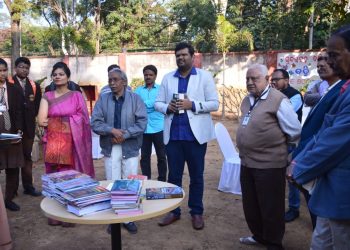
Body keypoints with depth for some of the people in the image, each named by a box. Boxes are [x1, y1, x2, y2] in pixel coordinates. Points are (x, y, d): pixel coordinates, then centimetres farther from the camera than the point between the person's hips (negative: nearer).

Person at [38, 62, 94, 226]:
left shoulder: (77, 96, 5)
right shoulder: (47, 97, 7)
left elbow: (83, 120, -1)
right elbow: (41, 121, -4)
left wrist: (53, 120, -5)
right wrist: (68, 120, -4)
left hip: (72, 143, -1)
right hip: (53, 142, 1)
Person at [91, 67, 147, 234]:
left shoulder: (135, 98, -1)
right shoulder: (103, 99, 4)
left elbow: (142, 122, -8)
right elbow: (95, 123, -3)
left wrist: (124, 135, -17)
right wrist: (112, 130, -18)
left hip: (130, 147, -1)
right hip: (110, 148, 1)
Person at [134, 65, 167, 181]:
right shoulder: (138, 90, 10)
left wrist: (142, 104, -8)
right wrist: (148, 106, -14)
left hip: (158, 128, -2)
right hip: (143, 129, 2)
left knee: (161, 156, 6)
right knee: (144, 157, 8)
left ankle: (162, 181, 18)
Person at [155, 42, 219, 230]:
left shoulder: (205, 76, 0)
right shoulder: (167, 78, 10)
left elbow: (214, 103, -5)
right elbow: (157, 103, 9)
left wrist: (192, 105, -18)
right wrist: (167, 107, -13)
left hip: (195, 134, -2)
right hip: (173, 135, 3)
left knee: (196, 176, 10)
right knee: (173, 175, 12)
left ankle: (196, 212, 24)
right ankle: (173, 210, 26)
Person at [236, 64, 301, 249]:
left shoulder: (278, 101, -15)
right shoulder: (247, 100, 10)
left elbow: (295, 131, -11)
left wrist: (278, 144, 2)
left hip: (269, 164, -7)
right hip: (247, 162, 8)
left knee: (270, 208, 8)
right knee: (250, 205, 19)